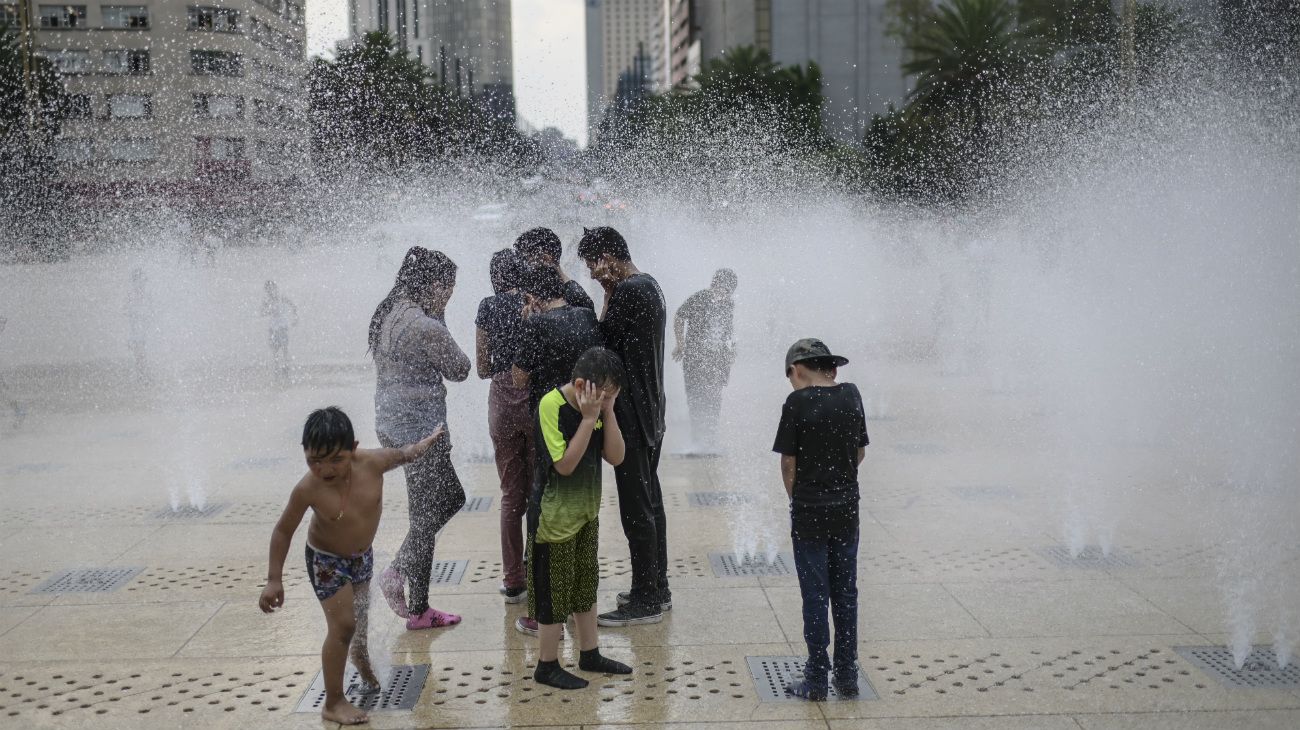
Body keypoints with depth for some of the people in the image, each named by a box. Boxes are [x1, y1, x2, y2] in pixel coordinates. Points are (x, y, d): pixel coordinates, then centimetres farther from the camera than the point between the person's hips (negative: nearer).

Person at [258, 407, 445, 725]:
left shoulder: (372, 462, -28)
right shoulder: (308, 489, -33)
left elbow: (403, 454, -4)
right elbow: (283, 530, -19)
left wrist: (427, 442, 15)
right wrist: (274, 580, -19)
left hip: (362, 555, 5)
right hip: (326, 561, -4)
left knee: (360, 616, 25)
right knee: (342, 626, -8)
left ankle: (360, 657, 57)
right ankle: (333, 703, 6)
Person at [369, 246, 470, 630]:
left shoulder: (387, 315, 8)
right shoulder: (426, 327, -20)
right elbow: (460, 370, -7)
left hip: (391, 424, 10)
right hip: (420, 430, -10)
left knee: (452, 497, 21)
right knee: (426, 517, 3)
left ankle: (397, 573, 19)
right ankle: (418, 610, 14)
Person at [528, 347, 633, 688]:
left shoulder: (596, 406, 0)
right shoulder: (552, 405, -22)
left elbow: (615, 457, -6)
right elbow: (565, 464, -26)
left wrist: (608, 411, -15)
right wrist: (588, 418, -28)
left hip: (587, 511, 8)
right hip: (555, 515, -8)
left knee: (586, 583, 18)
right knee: (555, 590, 3)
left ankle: (590, 654, 33)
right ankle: (547, 666, 16)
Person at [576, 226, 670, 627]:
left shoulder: (627, 291, -18)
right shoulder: (649, 285, 13)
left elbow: (601, 342, -14)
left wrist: (607, 295, -8)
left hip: (632, 415, -11)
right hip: (650, 411, 11)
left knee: (636, 508, -4)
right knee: (650, 500, 17)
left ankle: (645, 601, 3)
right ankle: (657, 587, 27)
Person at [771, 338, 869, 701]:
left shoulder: (798, 402, -12)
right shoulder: (851, 395, 1)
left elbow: (788, 462, -9)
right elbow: (860, 452, 8)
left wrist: (795, 499, 6)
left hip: (810, 512, -4)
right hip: (847, 509, 4)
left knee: (815, 596, 4)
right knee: (846, 593, 12)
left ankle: (816, 680, 10)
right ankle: (847, 676, 19)